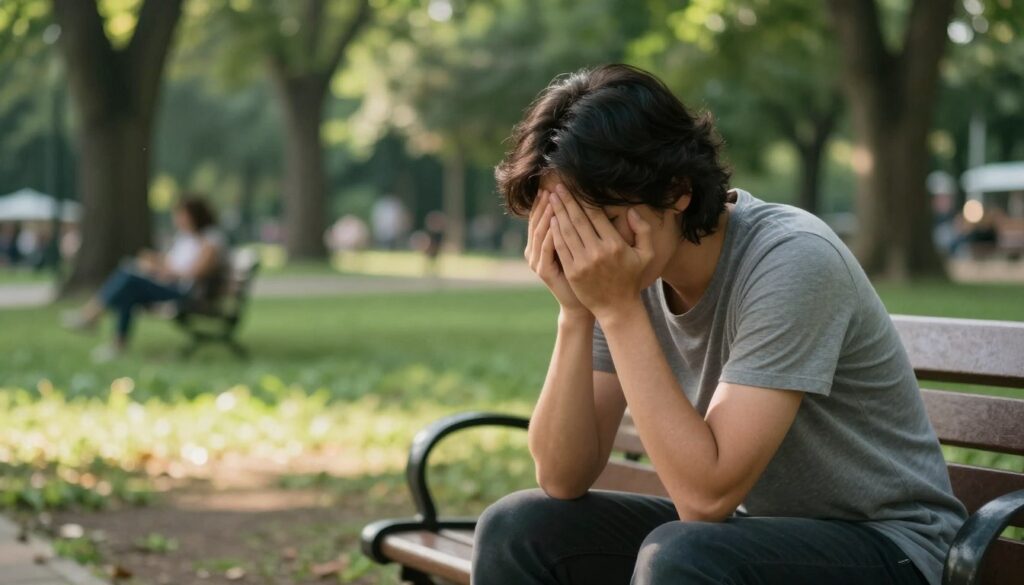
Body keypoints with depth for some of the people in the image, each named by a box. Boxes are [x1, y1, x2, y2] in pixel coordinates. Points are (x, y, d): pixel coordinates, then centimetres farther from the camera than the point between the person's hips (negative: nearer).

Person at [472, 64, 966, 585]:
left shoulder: (790, 262, -25)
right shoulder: (622, 268, -5)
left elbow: (705, 495, -29)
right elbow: (563, 479, -7)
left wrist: (619, 309, -27)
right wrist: (576, 312, -19)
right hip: (756, 526, 7)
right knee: (516, 530, -7)